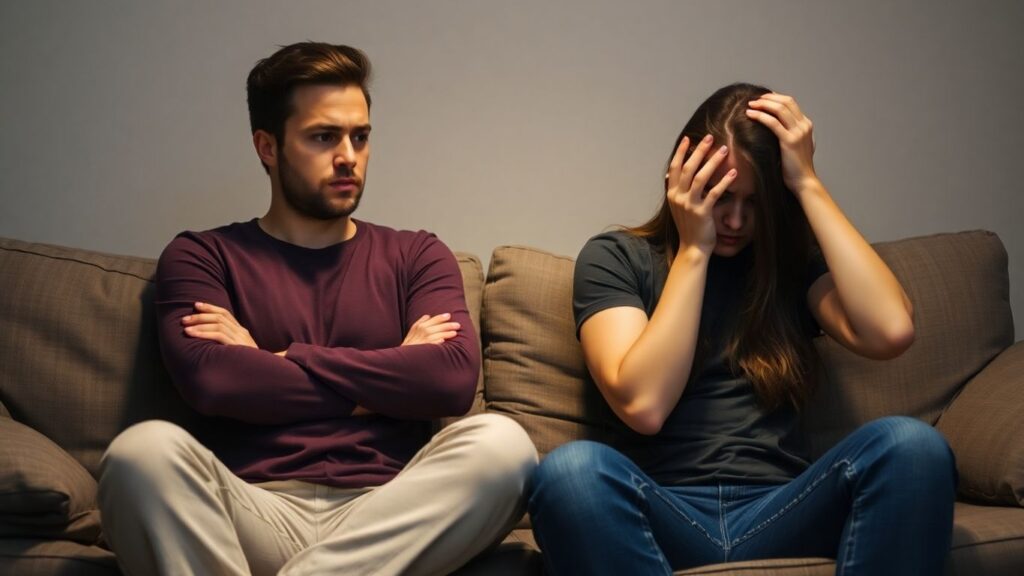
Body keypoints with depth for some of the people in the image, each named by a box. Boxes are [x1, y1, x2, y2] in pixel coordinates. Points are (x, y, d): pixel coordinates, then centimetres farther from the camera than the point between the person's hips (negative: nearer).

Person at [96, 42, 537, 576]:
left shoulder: (416, 256, 17)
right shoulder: (201, 256, 13)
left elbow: (454, 379, -3)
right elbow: (211, 380, -8)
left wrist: (280, 359, -2)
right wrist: (388, 382, 0)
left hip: (387, 519, 2)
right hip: (256, 513, -2)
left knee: (500, 442, -28)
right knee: (144, 449, -32)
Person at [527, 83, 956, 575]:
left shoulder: (795, 262, 13)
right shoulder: (615, 257, 6)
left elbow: (891, 332, -9)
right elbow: (643, 405, -10)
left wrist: (809, 185, -5)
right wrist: (693, 249, -8)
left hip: (779, 511, 2)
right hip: (664, 514, -2)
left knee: (911, 445, -27)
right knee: (570, 469, -35)